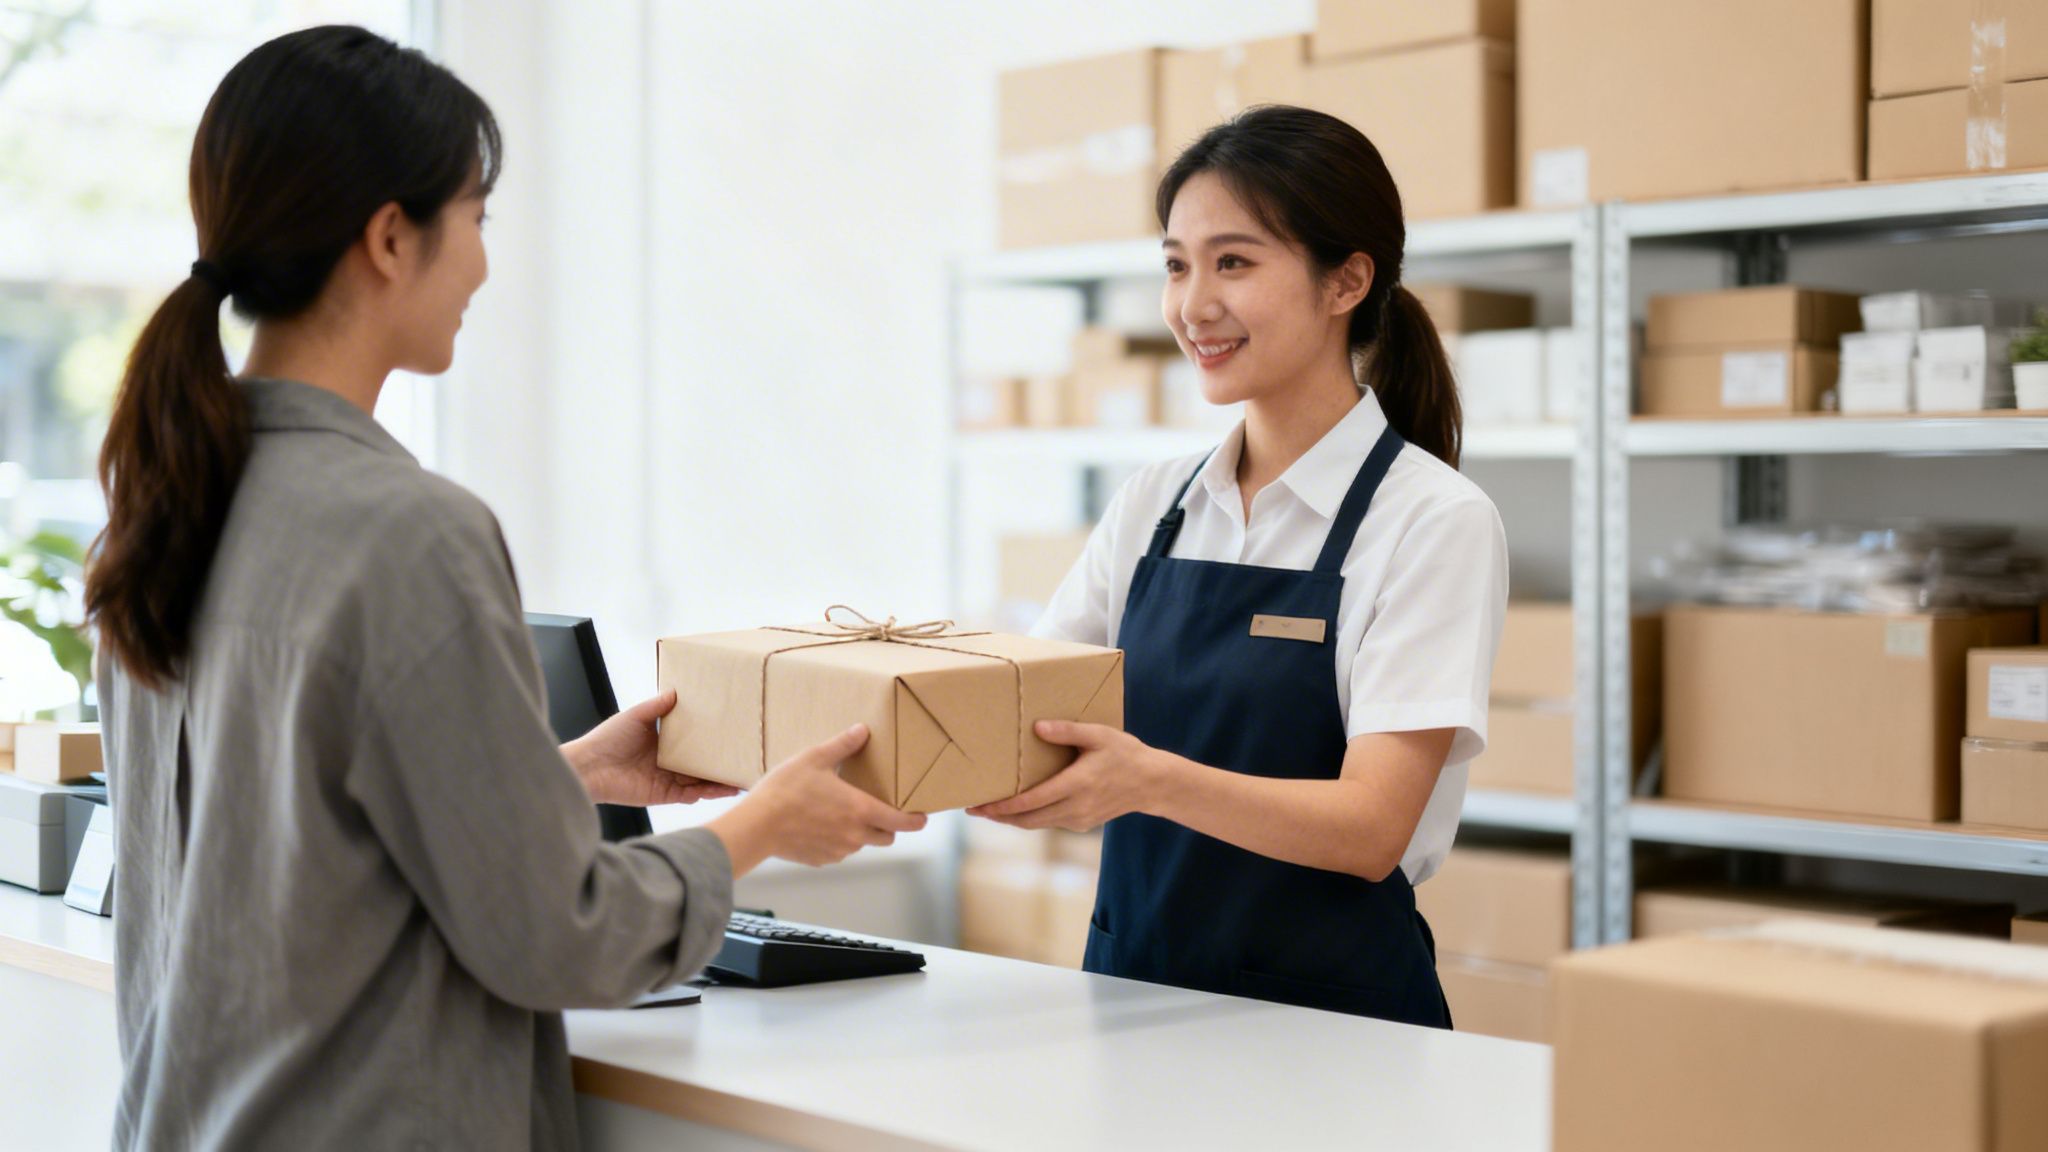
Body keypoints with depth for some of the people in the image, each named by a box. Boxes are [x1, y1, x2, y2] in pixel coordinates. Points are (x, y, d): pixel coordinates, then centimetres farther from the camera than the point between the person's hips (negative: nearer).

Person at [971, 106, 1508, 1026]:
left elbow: (1373, 824, -14)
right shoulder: (1154, 505, 10)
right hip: (1135, 990, 4)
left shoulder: (1435, 520, -6)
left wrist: (1152, 780, -29)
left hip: (1330, 1012, -4)